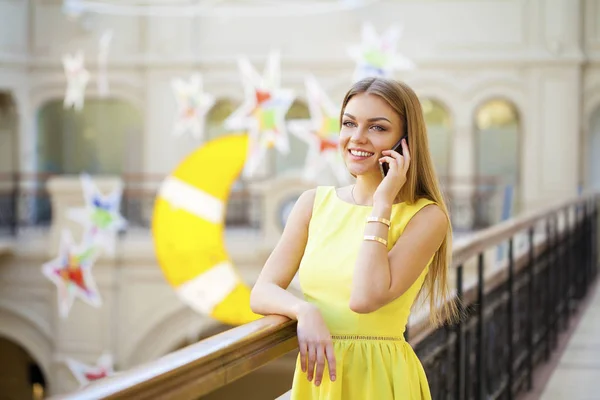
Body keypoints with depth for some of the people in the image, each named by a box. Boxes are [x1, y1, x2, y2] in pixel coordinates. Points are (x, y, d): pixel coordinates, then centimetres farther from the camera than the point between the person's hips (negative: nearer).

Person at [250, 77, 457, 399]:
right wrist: (305, 311, -22)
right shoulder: (314, 202, 3)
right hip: (316, 373, 4)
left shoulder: (426, 217, -10)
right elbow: (262, 293, -2)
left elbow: (365, 299, -22)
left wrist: (382, 202, -18)